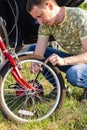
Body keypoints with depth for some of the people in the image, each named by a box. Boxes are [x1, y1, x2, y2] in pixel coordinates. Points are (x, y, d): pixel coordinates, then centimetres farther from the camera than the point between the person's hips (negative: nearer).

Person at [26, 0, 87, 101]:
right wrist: (35, 63, -37)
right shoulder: (45, 23, -8)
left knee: (73, 74, -39)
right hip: (72, 59, 7)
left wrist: (63, 61, -46)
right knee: (32, 49, -4)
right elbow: (38, 53, -14)